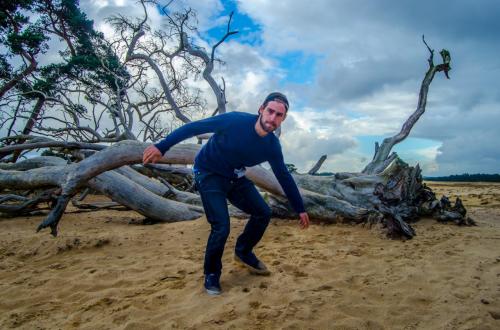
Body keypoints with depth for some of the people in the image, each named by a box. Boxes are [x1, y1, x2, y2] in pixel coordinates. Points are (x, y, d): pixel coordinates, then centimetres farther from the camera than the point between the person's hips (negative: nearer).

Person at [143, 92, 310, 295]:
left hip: (235, 177, 6)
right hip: (208, 175, -6)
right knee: (221, 227, -16)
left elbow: (284, 177, 1)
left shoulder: (272, 145, -11)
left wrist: (300, 209, 5)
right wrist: (161, 147, -25)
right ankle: (211, 275, 11)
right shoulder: (235, 121, -27)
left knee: (263, 212, 0)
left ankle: (243, 252, 25)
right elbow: (194, 127, -22)